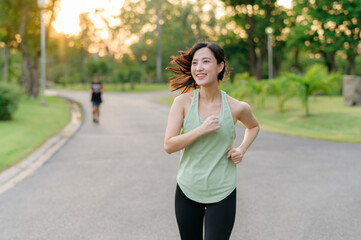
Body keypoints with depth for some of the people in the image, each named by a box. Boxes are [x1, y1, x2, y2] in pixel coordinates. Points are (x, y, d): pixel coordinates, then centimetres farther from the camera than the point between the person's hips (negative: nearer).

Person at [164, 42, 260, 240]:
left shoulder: (237, 108, -6)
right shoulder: (183, 101, -7)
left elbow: (253, 126, 17)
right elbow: (168, 145, -10)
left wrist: (242, 149, 0)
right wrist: (201, 130, -21)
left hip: (222, 194, -1)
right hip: (187, 191, 1)